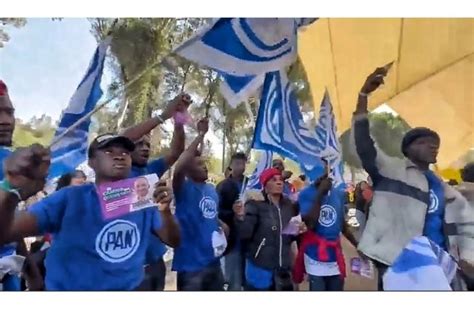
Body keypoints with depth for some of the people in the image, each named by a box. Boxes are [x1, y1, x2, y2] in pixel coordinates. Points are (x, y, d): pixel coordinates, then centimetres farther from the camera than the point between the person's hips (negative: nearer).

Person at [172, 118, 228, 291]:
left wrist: (222, 226, 2)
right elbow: (178, 169, -35)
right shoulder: (184, 189, -13)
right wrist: (200, 135, -31)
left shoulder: (211, 189, 9)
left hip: (213, 261, 7)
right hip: (191, 263, -7)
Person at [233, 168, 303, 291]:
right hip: (260, 267, -5)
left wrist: (299, 230, -3)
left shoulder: (288, 204, 6)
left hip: (284, 267, 6)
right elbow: (245, 234, -20)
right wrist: (241, 217, -37)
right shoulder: (255, 204, -12)